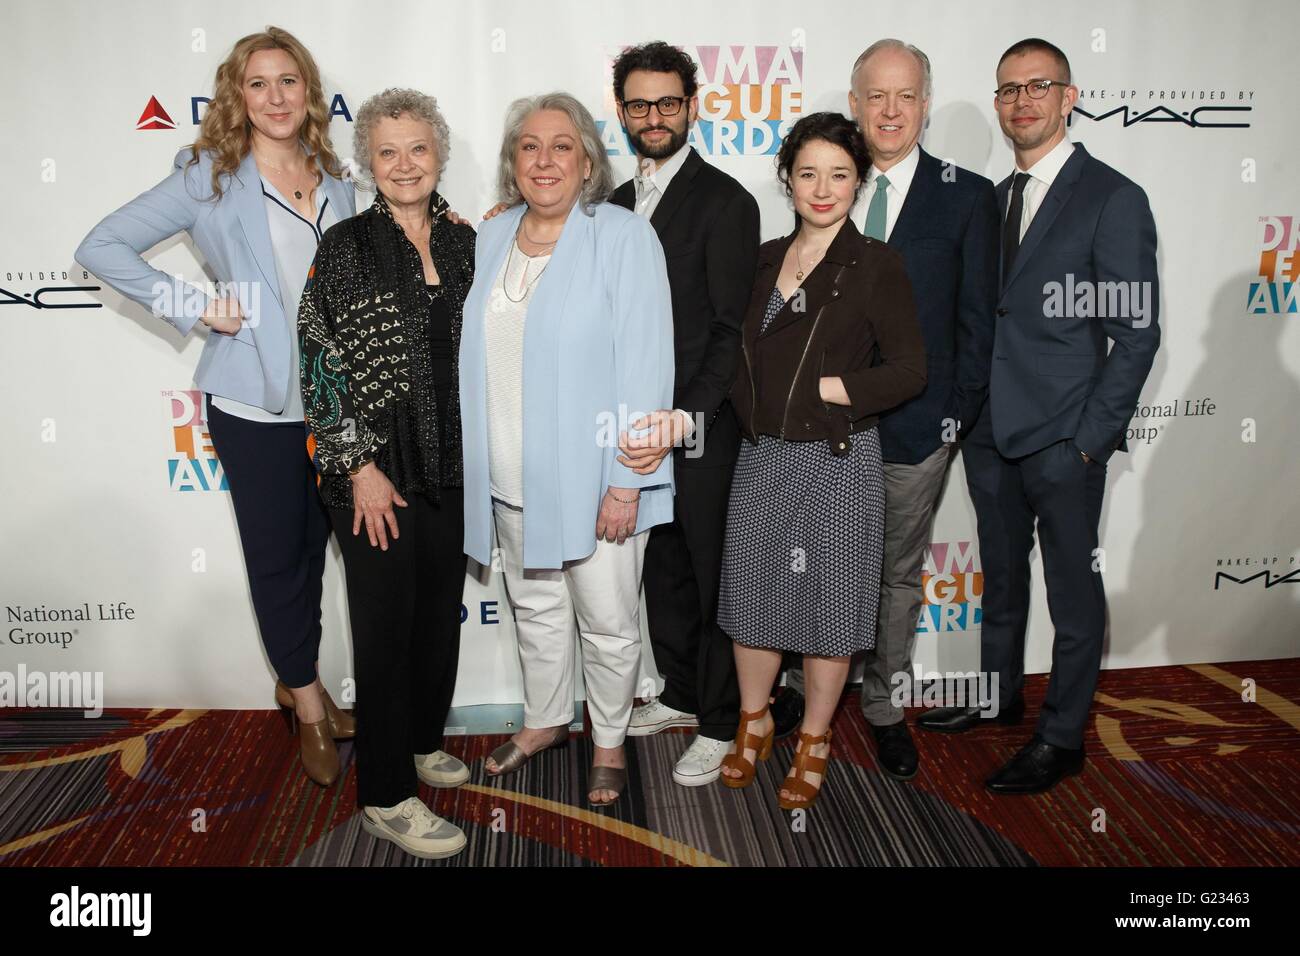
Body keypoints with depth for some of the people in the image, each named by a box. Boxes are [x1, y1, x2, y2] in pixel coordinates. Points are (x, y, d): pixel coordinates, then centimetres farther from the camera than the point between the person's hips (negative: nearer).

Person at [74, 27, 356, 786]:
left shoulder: (336, 182, 7)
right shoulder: (211, 178, -5)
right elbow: (103, 248, -5)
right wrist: (195, 308, -12)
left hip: (331, 399, 4)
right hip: (256, 403, -4)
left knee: (313, 547, 15)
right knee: (276, 554, 6)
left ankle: (299, 681, 35)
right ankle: (309, 701, 24)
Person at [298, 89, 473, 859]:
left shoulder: (463, 243, 7)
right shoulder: (345, 247, -7)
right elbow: (321, 364, -10)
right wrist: (360, 465, -14)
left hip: (453, 467, 5)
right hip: (378, 471, -5)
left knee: (441, 611, 16)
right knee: (387, 623, 3)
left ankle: (422, 741, 38)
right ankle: (386, 795, 16)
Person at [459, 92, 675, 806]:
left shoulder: (624, 237, -10)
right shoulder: (490, 241, 7)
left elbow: (645, 362, -14)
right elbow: (473, 355, 14)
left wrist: (627, 480, -18)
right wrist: (473, 463, 11)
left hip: (590, 477, -5)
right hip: (511, 480, 5)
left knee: (607, 622, 7)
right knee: (534, 608, 20)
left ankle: (610, 742, 30)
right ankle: (544, 720, 42)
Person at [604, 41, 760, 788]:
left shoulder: (725, 201, -10)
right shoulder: (620, 203, 13)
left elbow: (734, 329, -15)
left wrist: (685, 418, -23)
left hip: (705, 429, -6)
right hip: (643, 422, 7)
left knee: (713, 577, 6)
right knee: (663, 568, 18)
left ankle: (720, 723, 22)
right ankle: (680, 691, 37)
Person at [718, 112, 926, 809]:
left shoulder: (877, 266, -6)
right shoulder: (765, 261, 8)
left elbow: (909, 372, -12)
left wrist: (822, 389, -12)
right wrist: (750, 407, -2)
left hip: (839, 460, -4)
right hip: (761, 455, 4)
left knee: (827, 601, 7)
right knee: (751, 592, 12)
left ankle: (813, 742, 27)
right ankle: (753, 724, 34)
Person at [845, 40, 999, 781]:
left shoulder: (967, 197, -1)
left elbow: (977, 320, -1)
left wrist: (960, 416, -6)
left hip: (914, 426, -1)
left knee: (898, 576, 13)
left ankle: (886, 709, 30)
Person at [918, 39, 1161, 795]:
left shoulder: (1113, 199, -8)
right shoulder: (993, 199, 11)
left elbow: (1136, 335, -11)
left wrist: (1090, 439, -15)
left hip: (1063, 441, -6)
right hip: (991, 434, 6)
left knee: (1074, 591, 7)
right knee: (1002, 576, 20)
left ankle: (1063, 739, 22)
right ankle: (1000, 692, 39)